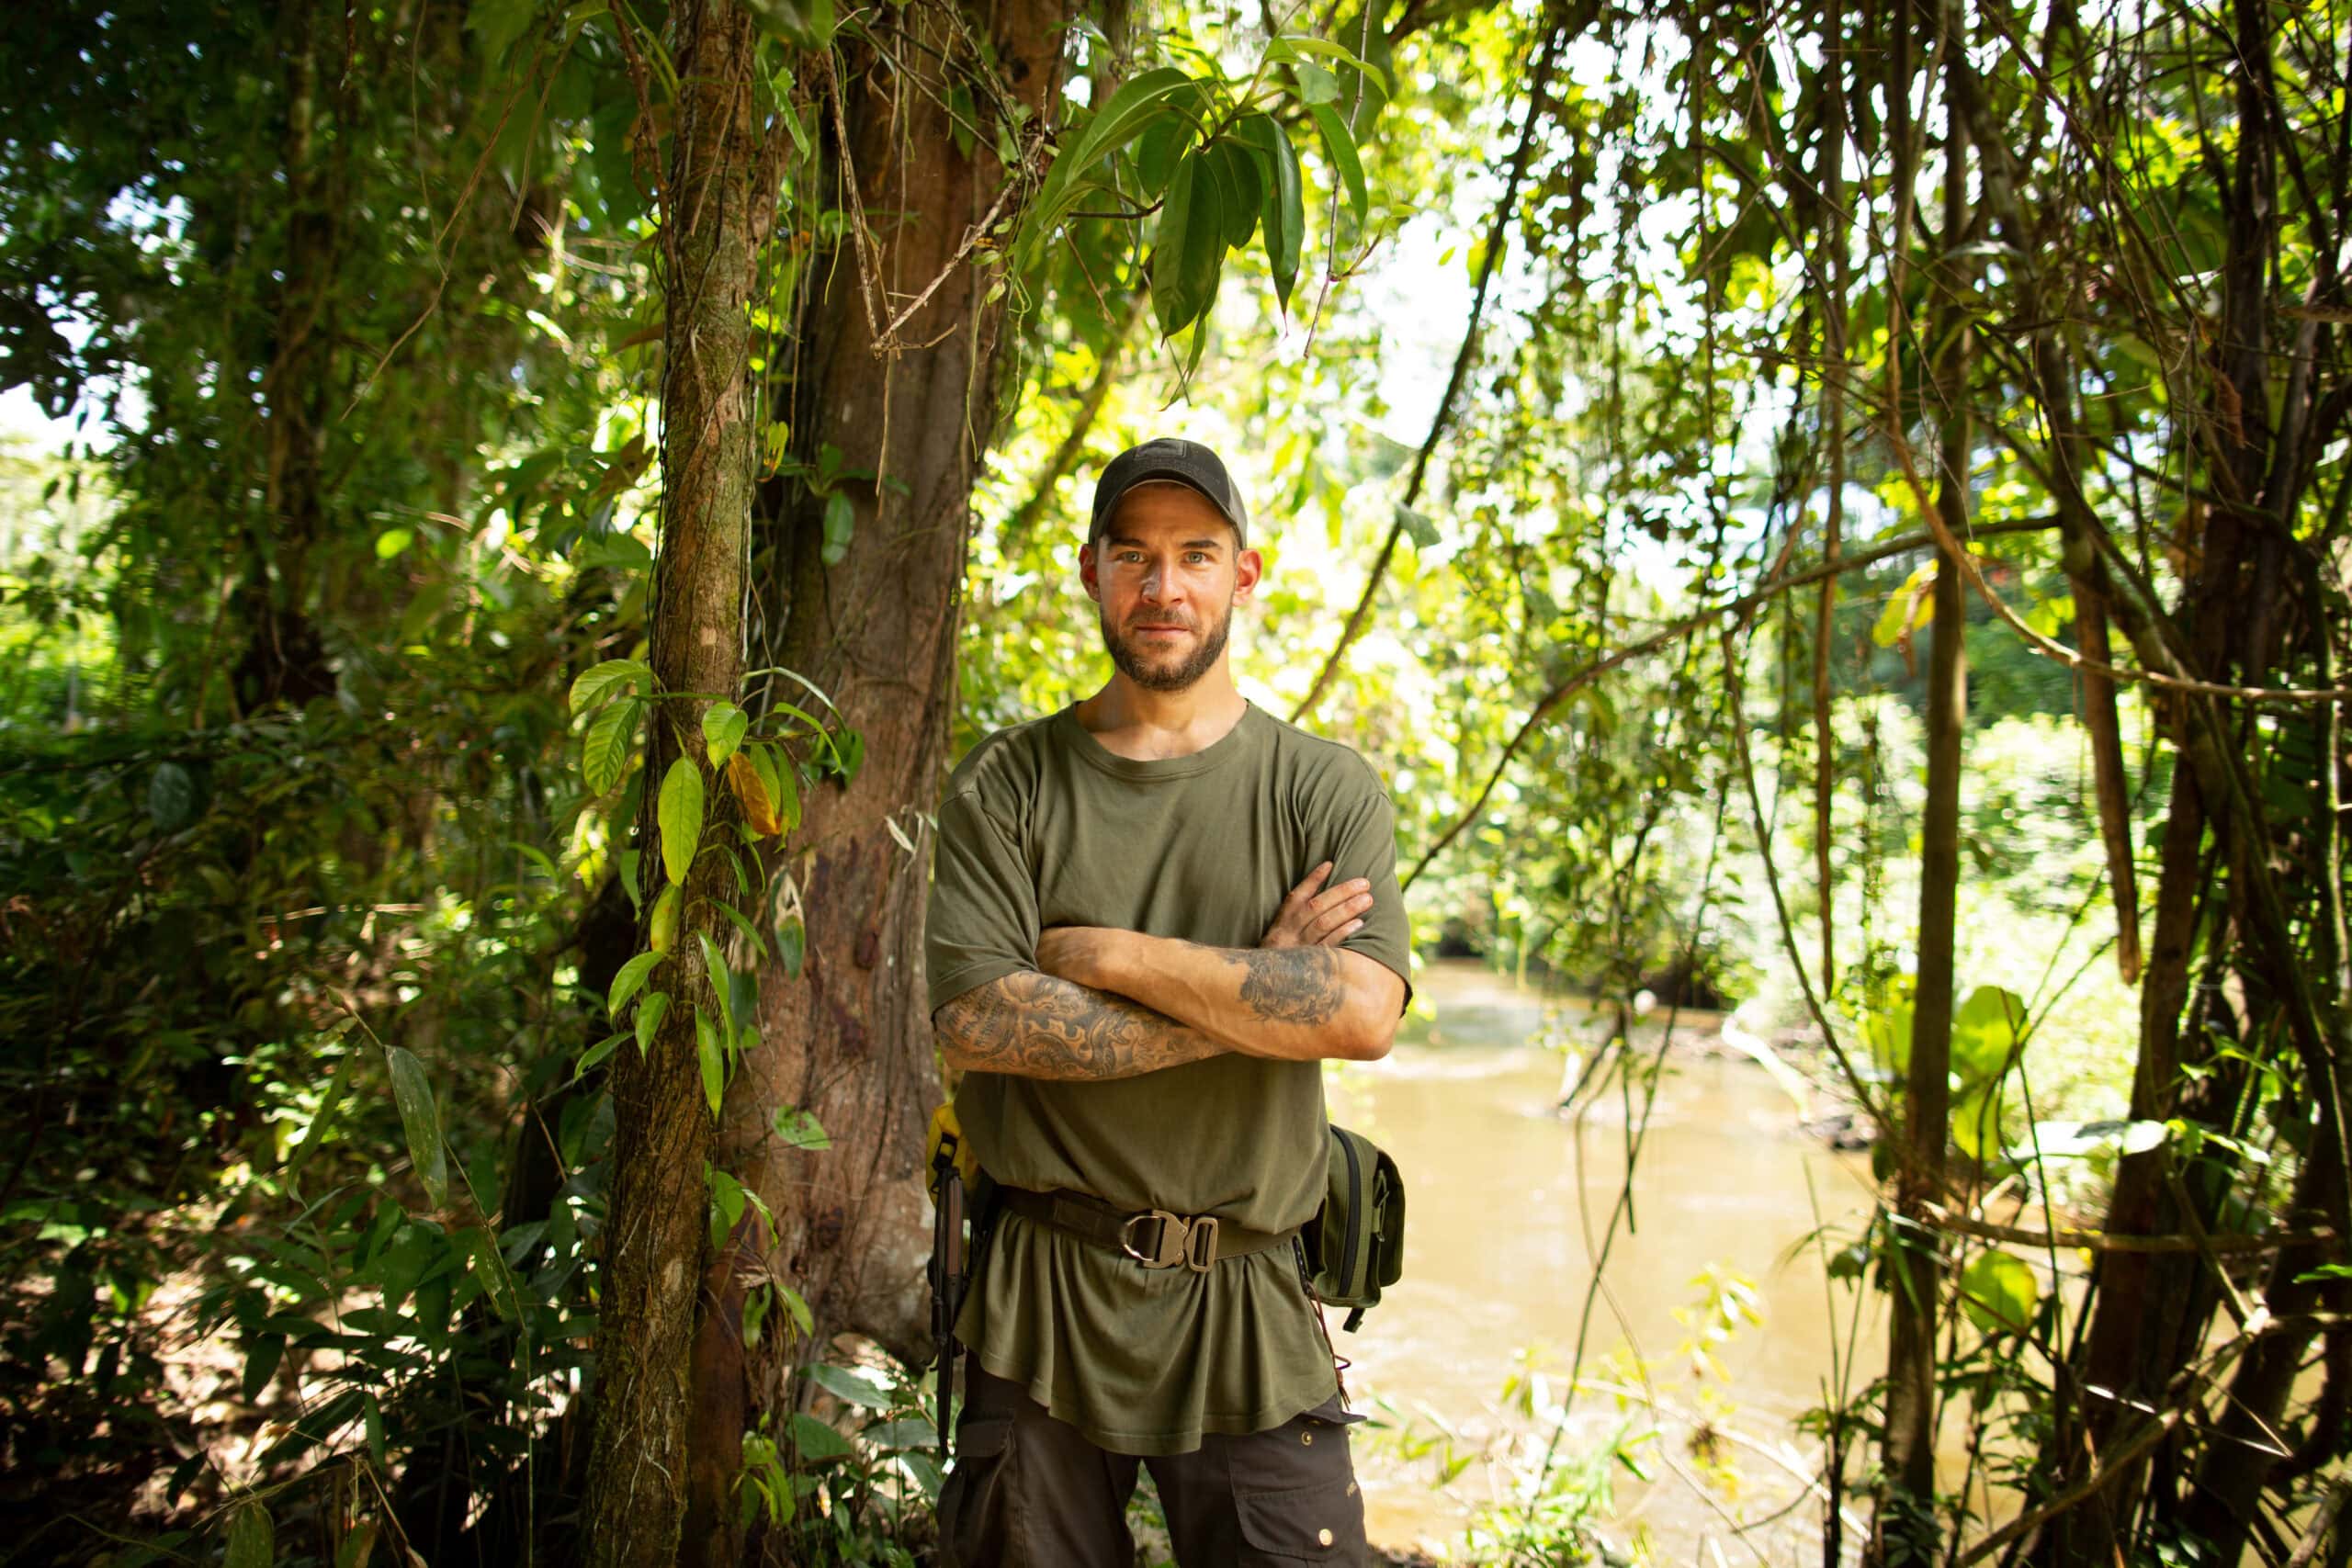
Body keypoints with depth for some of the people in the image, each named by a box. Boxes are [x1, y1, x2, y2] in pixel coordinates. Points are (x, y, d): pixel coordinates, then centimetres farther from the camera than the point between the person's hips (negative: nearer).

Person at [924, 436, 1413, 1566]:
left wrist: (1110, 955, -13)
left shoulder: (1326, 789, 2)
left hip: (1248, 1313, 0)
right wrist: (1247, 1001, -13)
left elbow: (1363, 1014, -12)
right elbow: (975, 1020, -12)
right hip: (1044, 1302, 0)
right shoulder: (1007, 783, 1)